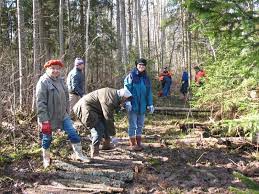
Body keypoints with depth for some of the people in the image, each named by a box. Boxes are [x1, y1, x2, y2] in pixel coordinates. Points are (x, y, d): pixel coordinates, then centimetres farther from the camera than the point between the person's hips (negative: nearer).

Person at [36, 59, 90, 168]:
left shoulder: (60, 81, 7)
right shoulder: (43, 82, -14)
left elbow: (66, 98, 15)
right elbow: (40, 103, -18)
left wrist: (67, 112, 13)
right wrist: (44, 120, -20)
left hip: (62, 115, 6)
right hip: (49, 117, -6)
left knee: (73, 133, 1)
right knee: (47, 138, 10)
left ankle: (78, 154, 15)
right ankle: (46, 158, 31)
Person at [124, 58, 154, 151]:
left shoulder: (146, 78, 11)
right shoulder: (131, 76, -5)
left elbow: (149, 92, 13)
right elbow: (127, 89, -11)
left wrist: (150, 104, 9)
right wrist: (128, 101, -20)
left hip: (142, 106, 6)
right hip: (132, 105, -6)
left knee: (140, 125, 13)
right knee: (132, 125, 1)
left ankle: (139, 143, 24)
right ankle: (132, 144, 10)